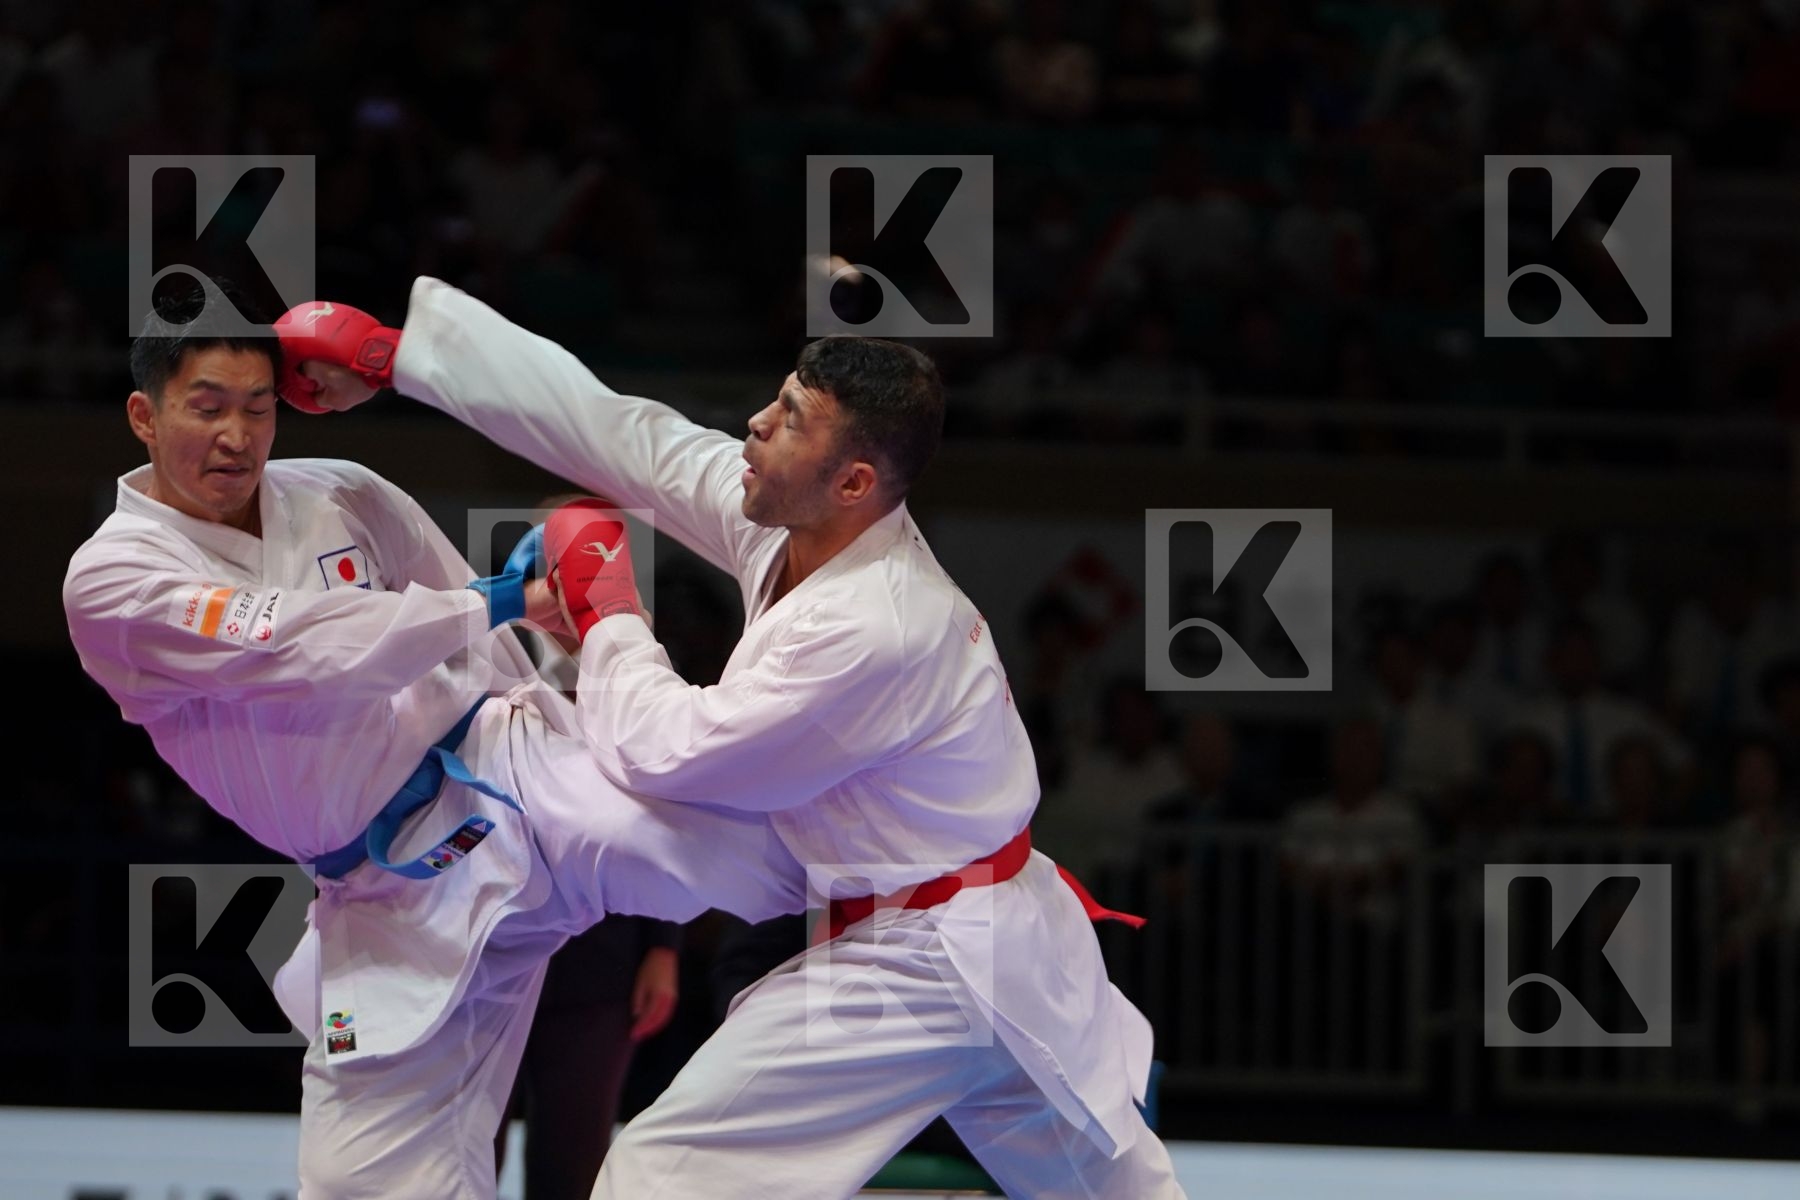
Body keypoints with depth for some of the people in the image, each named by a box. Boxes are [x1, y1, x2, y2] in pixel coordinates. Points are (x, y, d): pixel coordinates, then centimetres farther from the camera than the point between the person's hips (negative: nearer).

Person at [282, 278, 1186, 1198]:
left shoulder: (876, 631, -28)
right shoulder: (791, 521, -3)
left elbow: (663, 753, -20)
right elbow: (610, 429, -1)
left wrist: (603, 614, -3)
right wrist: (388, 352, 1)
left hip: (914, 971, -10)